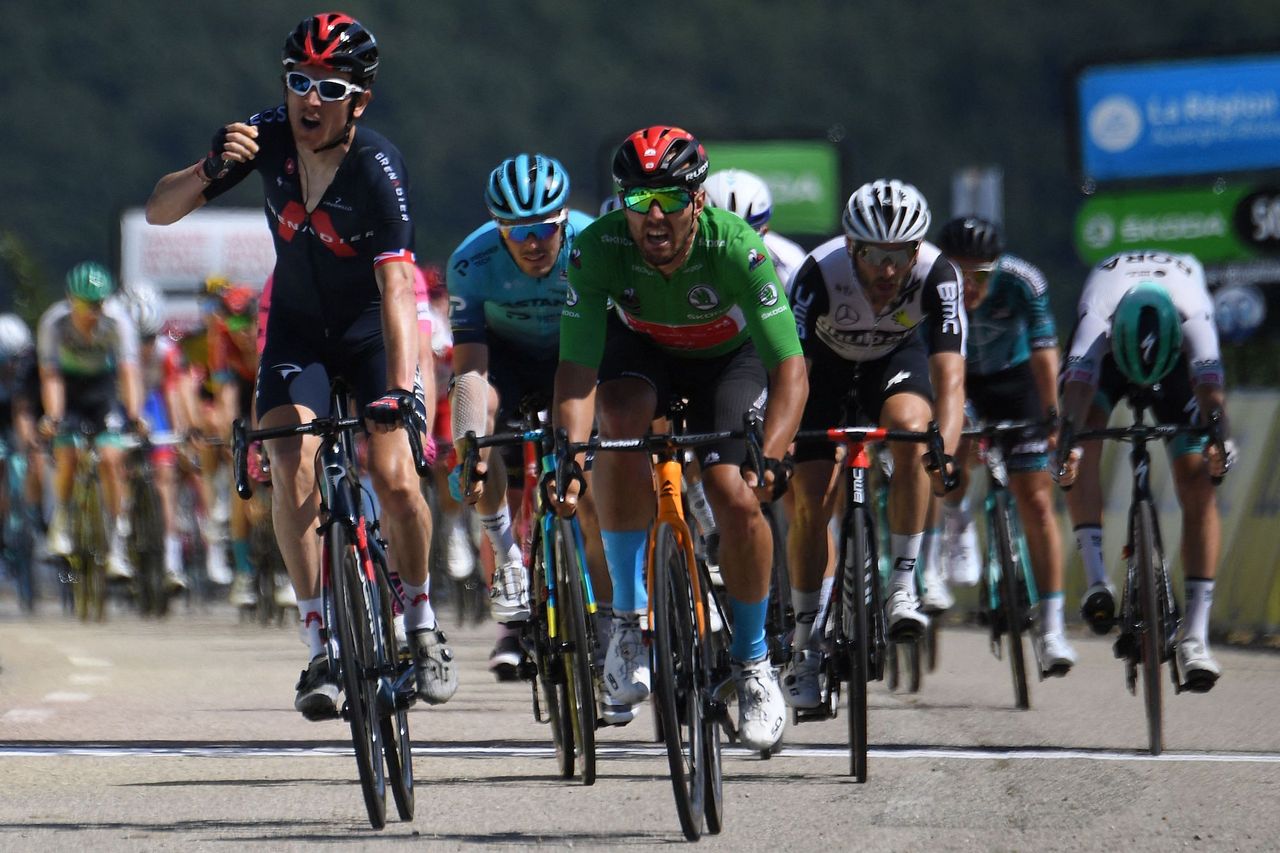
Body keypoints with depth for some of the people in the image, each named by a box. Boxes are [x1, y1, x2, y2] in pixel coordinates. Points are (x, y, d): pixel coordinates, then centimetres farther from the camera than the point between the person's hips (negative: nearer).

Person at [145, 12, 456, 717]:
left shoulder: (377, 168, -29)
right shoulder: (268, 136, -19)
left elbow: (397, 286, -38)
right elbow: (159, 211, -16)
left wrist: (400, 388, -50)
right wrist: (211, 170, -37)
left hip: (371, 327, -2)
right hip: (297, 327, 2)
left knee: (393, 476, -18)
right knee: (292, 469, -20)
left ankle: (422, 627, 6)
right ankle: (321, 646, -11)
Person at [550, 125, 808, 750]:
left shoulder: (736, 248, -36)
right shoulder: (599, 248, -32)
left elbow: (790, 369, -37)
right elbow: (577, 369, -33)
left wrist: (770, 457, -53)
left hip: (729, 357, -1)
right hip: (642, 351, 1)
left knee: (737, 500, -19)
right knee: (619, 422, -32)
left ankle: (753, 661, 6)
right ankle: (629, 617, -19)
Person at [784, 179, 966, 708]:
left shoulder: (936, 275, -33)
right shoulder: (821, 273, -36)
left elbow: (949, 375, -39)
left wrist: (945, 454, -54)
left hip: (895, 356, 0)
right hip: (826, 362, 0)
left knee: (910, 426, -32)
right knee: (812, 500, -10)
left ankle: (903, 586, -21)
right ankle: (805, 644, 8)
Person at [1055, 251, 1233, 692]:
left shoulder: (1193, 313, -41)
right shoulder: (1098, 313, -41)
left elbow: (1209, 380, -54)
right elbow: (1080, 379, -55)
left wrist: (1219, 436, -73)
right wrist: (1069, 437, -73)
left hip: (1177, 358, 0)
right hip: (1108, 350, 0)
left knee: (1197, 481, -16)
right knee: (1085, 445, -30)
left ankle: (1194, 636, -18)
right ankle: (1096, 579, -28)